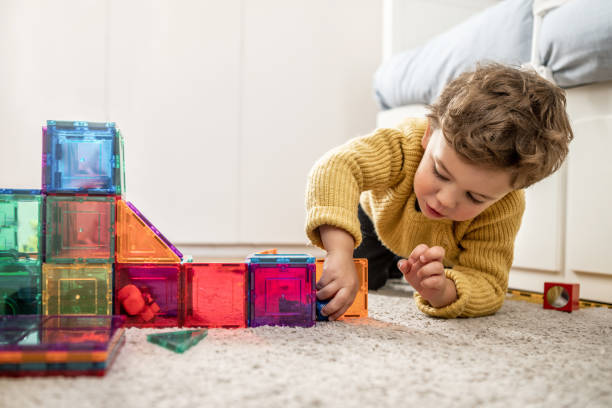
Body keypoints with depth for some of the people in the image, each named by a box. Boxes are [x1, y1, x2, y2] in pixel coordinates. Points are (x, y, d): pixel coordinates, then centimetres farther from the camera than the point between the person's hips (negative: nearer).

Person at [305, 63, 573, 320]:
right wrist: (340, 256, -79)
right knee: (356, 283, -6)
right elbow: (334, 168, -65)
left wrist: (443, 292, -64)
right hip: (378, 220, -2)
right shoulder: (405, 145, -49)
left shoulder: (504, 209, -41)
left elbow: (489, 286, -40)